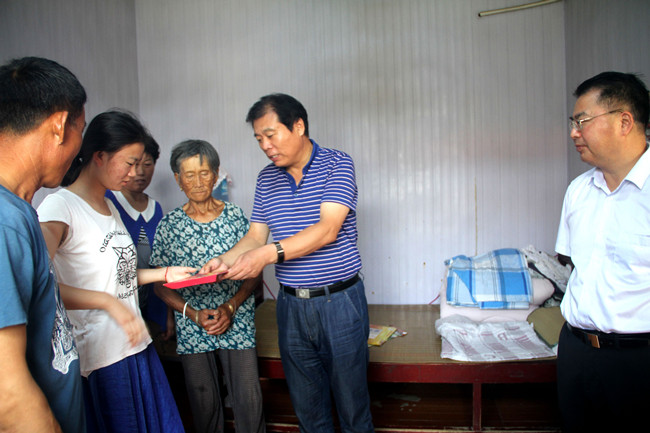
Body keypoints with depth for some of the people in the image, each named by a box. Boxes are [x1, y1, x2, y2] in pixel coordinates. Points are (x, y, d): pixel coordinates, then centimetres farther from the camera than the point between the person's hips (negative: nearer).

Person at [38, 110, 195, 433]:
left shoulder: (109, 206, 15)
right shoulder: (58, 207, -14)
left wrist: (165, 273, 9)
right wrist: (109, 302, -31)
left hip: (136, 345, 8)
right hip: (98, 359, -8)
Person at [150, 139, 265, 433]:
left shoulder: (236, 217, -1)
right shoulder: (169, 225, 0)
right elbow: (160, 284, 2)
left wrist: (230, 307, -13)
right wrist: (193, 313, -12)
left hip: (237, 324, 0)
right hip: (191, 329, 1)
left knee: (249, 400, 0)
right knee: (204, 404, 12)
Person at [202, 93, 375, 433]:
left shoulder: (337, 165, -8)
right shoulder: (266, 178, 9)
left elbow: (327, 230, -19)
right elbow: (255, 235, 8)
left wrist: (270, 254, -28)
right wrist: (224, 260, -11)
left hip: (339, 302, -4)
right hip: (291, 305, 5)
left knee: (351, 401, 10)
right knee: (306, 405, 16)